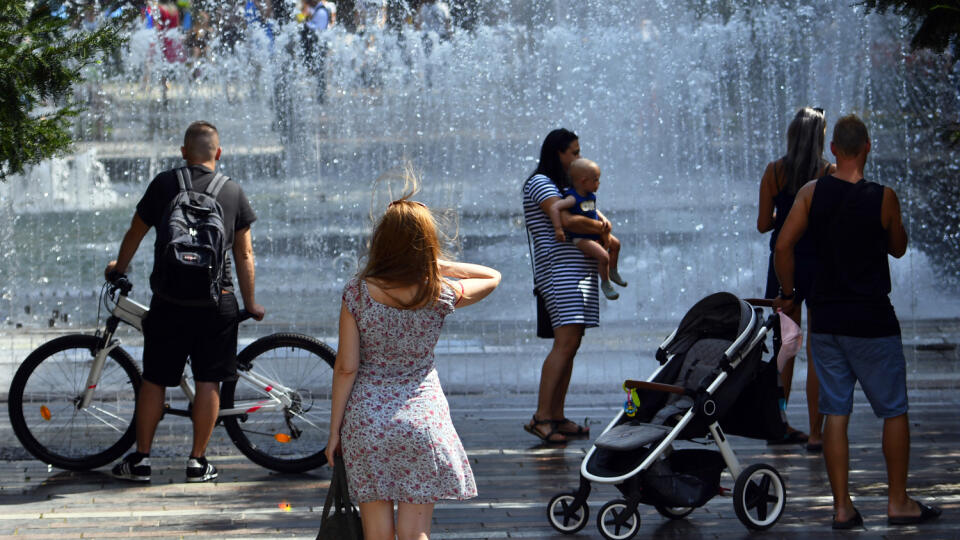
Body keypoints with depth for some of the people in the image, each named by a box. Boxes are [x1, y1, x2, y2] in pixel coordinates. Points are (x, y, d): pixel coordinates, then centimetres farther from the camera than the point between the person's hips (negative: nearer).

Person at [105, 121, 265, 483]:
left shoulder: (164, 185, 1)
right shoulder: (233, 192, 4)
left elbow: (135, 234, 11)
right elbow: (245, 256, 8)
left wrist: (118, 268, 31)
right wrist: (250, 303, 20)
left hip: (169, 300, 0)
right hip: (217, 302, 0)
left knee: (154, 380, 8)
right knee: (208, 382, 6)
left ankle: (140, 460, 12)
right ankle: (197, 462, 8)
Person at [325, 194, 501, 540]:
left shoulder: (357, 293, -8)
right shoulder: (440, 294, -6)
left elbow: (346, 368, -4)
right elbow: (492, 277, 14)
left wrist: (335, 429, 4)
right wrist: (438, 264, 9)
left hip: (366, 419, 0)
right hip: (422, 419, 0)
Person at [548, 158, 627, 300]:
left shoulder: (591, 196, 3)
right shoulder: (573, 198, -26)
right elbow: (554, 208, -34)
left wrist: (603, 219, 3)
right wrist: (558, 229, -36)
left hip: (595, 233, 10)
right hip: (580, 238, -10)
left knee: (615, 243, 19)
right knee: (603, 255, -21)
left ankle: (613, 272, 40)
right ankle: (605, 283, 1)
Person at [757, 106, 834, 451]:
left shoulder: (773, 171, -1)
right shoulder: (831, 173, -8)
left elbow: (763, 224, -1)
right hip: (820, 264, -3)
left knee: (784, 348, 13)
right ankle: (816, 433, 0)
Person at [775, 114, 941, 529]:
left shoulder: (812, 193, -3)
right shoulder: (883, 197, -9)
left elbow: (783, 246, -7)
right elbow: (898, 248, 5)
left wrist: (788, 293, 6)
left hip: (825, 319, 3)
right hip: (871, 320, -3)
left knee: (836, 413, 8)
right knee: (894, 411, 10)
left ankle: (842, 507, 8)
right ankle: (898, 502, 14)